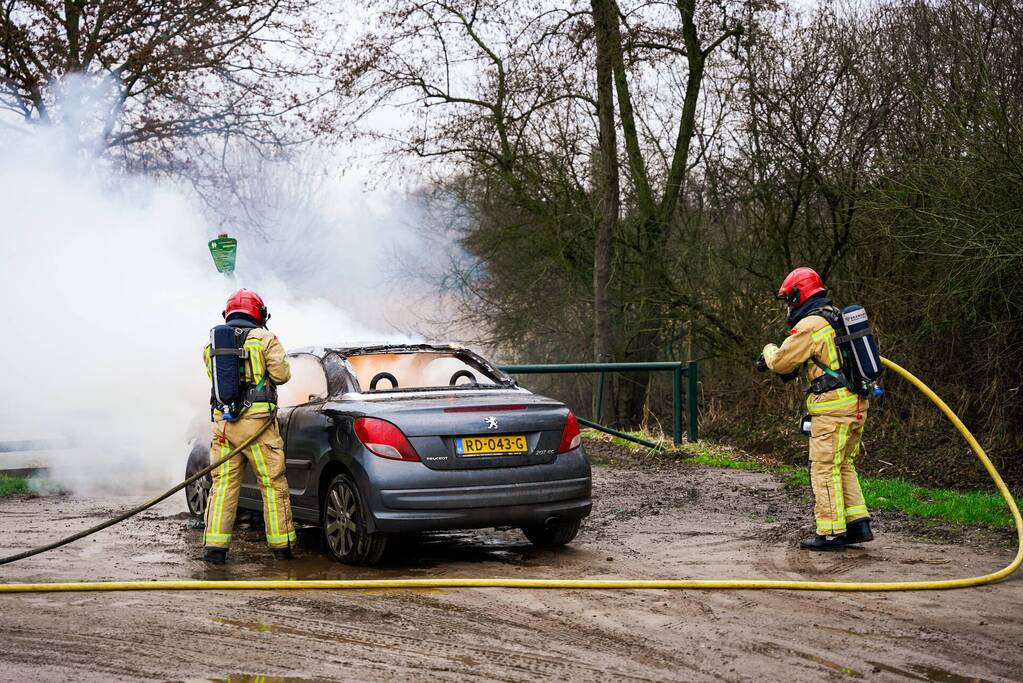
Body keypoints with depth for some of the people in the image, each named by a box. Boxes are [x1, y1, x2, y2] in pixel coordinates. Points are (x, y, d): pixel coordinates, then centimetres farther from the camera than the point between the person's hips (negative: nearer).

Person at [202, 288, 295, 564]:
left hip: (223, 423, 4)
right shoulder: (265, 339, -1)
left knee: (223, 484, 6)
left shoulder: (212, 345, 13)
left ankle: (215, 545, 0)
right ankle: (281, 545, 8)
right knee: (273, 484, 4)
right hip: (258, 420, -3)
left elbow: (215, 376, 11)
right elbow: (281, 374, -2)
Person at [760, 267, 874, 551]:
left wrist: (769, 350, 14)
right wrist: (795, 368, 21)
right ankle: (858, 524, 15)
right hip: (857, 403, 9)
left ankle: (831, 533, -1)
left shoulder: (809, 326, -12)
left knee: (825, 469, -3)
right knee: (844, 466, 16)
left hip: (833, 407, -9)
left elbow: (781, 362, -8)